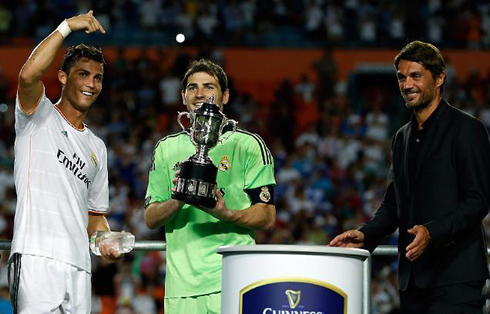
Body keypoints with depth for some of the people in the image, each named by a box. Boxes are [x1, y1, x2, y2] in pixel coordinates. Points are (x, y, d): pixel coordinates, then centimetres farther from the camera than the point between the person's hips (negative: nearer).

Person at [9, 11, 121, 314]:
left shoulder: (97, 147, 25)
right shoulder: (40, 116, 7)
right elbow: (28, 75, -17)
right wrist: (67, 27, -13)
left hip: (79, 266, 7)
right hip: (36, 257, -7)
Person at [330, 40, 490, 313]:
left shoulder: (467, 129, -3)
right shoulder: (402, 138, 20)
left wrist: (433, 232, -22)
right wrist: (365, 235, 4)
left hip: (455, 273, -7)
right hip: (414, 275, 7)